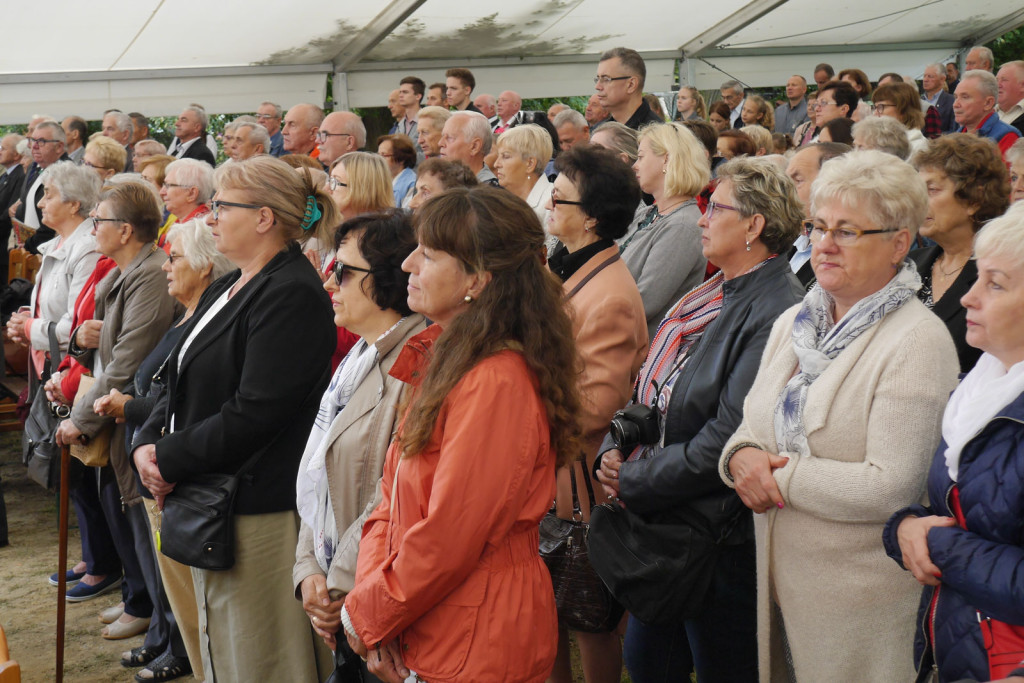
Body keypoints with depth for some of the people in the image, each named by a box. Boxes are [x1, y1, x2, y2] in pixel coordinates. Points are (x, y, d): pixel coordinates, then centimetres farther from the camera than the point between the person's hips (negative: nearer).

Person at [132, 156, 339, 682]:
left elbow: (253, 413, -23)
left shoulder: (292, 295, -17)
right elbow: (183, 383, 16)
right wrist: (148, 442, -2)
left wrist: (170, 460, -15)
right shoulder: (228, 288, 14)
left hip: (257, 512, -10)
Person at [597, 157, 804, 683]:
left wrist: (634, 481, -17)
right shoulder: (708, 296, 10)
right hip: (656, 520, 9)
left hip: (720, 540, -9)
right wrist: (614, 450, -2)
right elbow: (650, 387, 16)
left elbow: (727, 438, -25)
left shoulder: (775, 313, -21)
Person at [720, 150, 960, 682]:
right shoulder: (793, 323, 8)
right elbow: (753, 425, 12)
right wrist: (742, 455, -11)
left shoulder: (919, 341, -15)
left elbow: (889, 487, -22)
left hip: (861, 597, -6)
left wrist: (781, 475, -17)